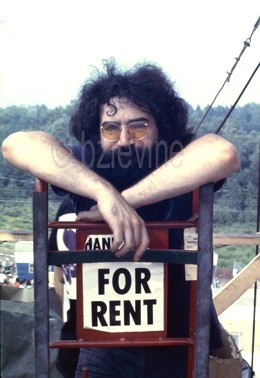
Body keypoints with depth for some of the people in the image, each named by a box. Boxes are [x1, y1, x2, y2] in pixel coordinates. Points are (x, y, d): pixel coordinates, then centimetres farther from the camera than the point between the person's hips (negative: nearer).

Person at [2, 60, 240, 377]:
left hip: (178, 342, 0)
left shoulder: (181, 172, -17)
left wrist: (125, 199, -37)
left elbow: (223, 153, -38)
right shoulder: (87, 168, -13)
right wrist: (106, 193, -39)